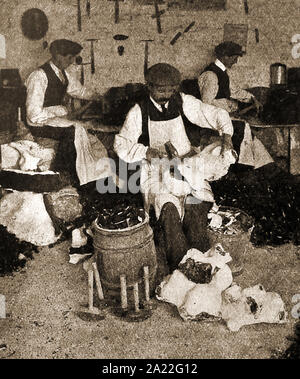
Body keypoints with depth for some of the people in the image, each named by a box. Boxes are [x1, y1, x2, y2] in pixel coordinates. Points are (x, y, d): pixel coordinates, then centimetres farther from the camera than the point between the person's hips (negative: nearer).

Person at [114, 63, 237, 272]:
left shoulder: (184, 103, 5)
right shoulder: (139, 112, 3)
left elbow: (218, 114, 10)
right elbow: (121, 144, 3)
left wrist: (226, 134, -10)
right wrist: (146, 152, -14)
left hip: (188, 166, 1)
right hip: (158, 173, -1)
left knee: (196, 206, -26)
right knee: (168, 208, -29)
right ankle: (180, 268, -20)